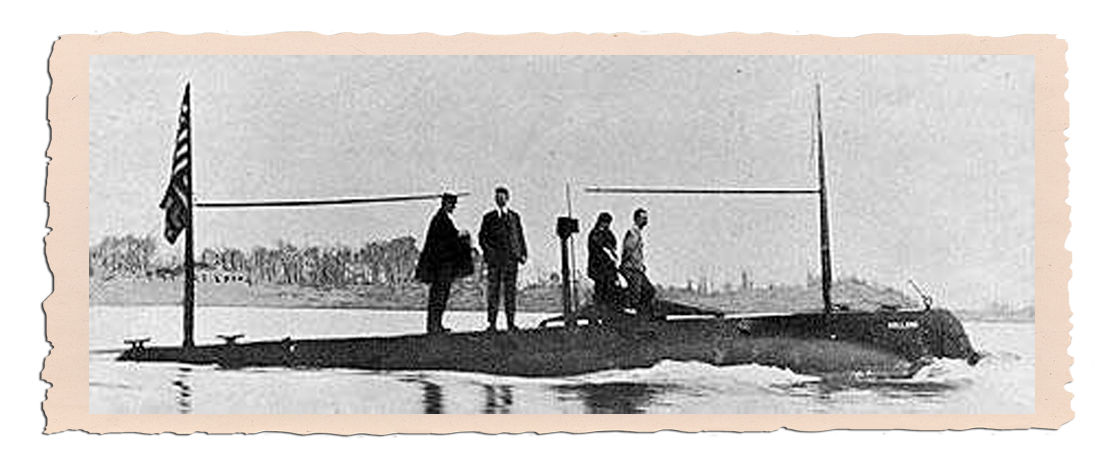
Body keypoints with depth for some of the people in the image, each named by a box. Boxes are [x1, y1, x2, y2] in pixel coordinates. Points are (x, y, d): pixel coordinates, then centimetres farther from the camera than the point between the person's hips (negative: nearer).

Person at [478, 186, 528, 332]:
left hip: (511, 257, 1)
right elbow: (482, 237, 7)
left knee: (510, 289, 0)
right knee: (493, 289, -3)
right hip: (494, 258, -1)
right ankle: (492, 323, -1)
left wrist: (523, 253, 3)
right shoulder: (489, 217, 10)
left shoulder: (514, 216, 13)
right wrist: (488, 250, -8)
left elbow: (520, 236, 14)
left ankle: (511, 322, 3)